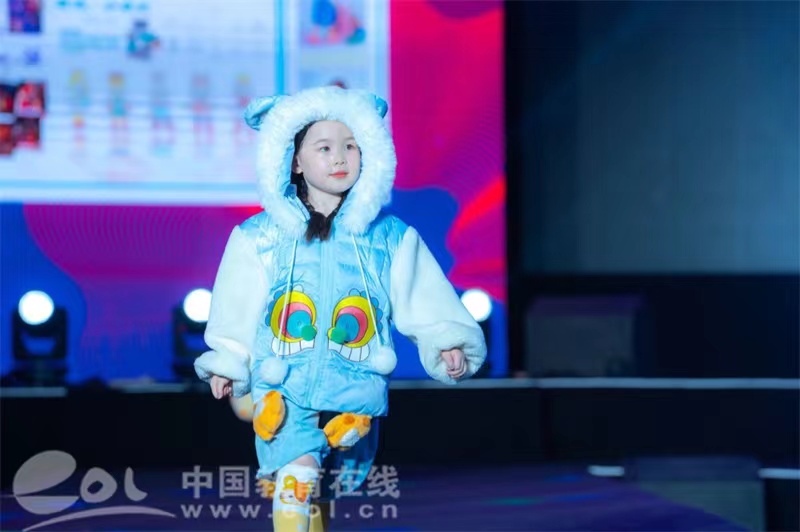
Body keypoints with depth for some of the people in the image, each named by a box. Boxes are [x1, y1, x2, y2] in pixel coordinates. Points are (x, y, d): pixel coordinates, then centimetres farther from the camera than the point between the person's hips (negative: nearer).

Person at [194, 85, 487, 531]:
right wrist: (226, 362, 10)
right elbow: (237, 309, 10)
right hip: (284, 387, -2)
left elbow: (426, 300, 2)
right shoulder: (263, 236, 2)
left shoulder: (391, 238, 3)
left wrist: (448, 344, -11)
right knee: (298, 474, -21)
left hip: (356, 389, 2)